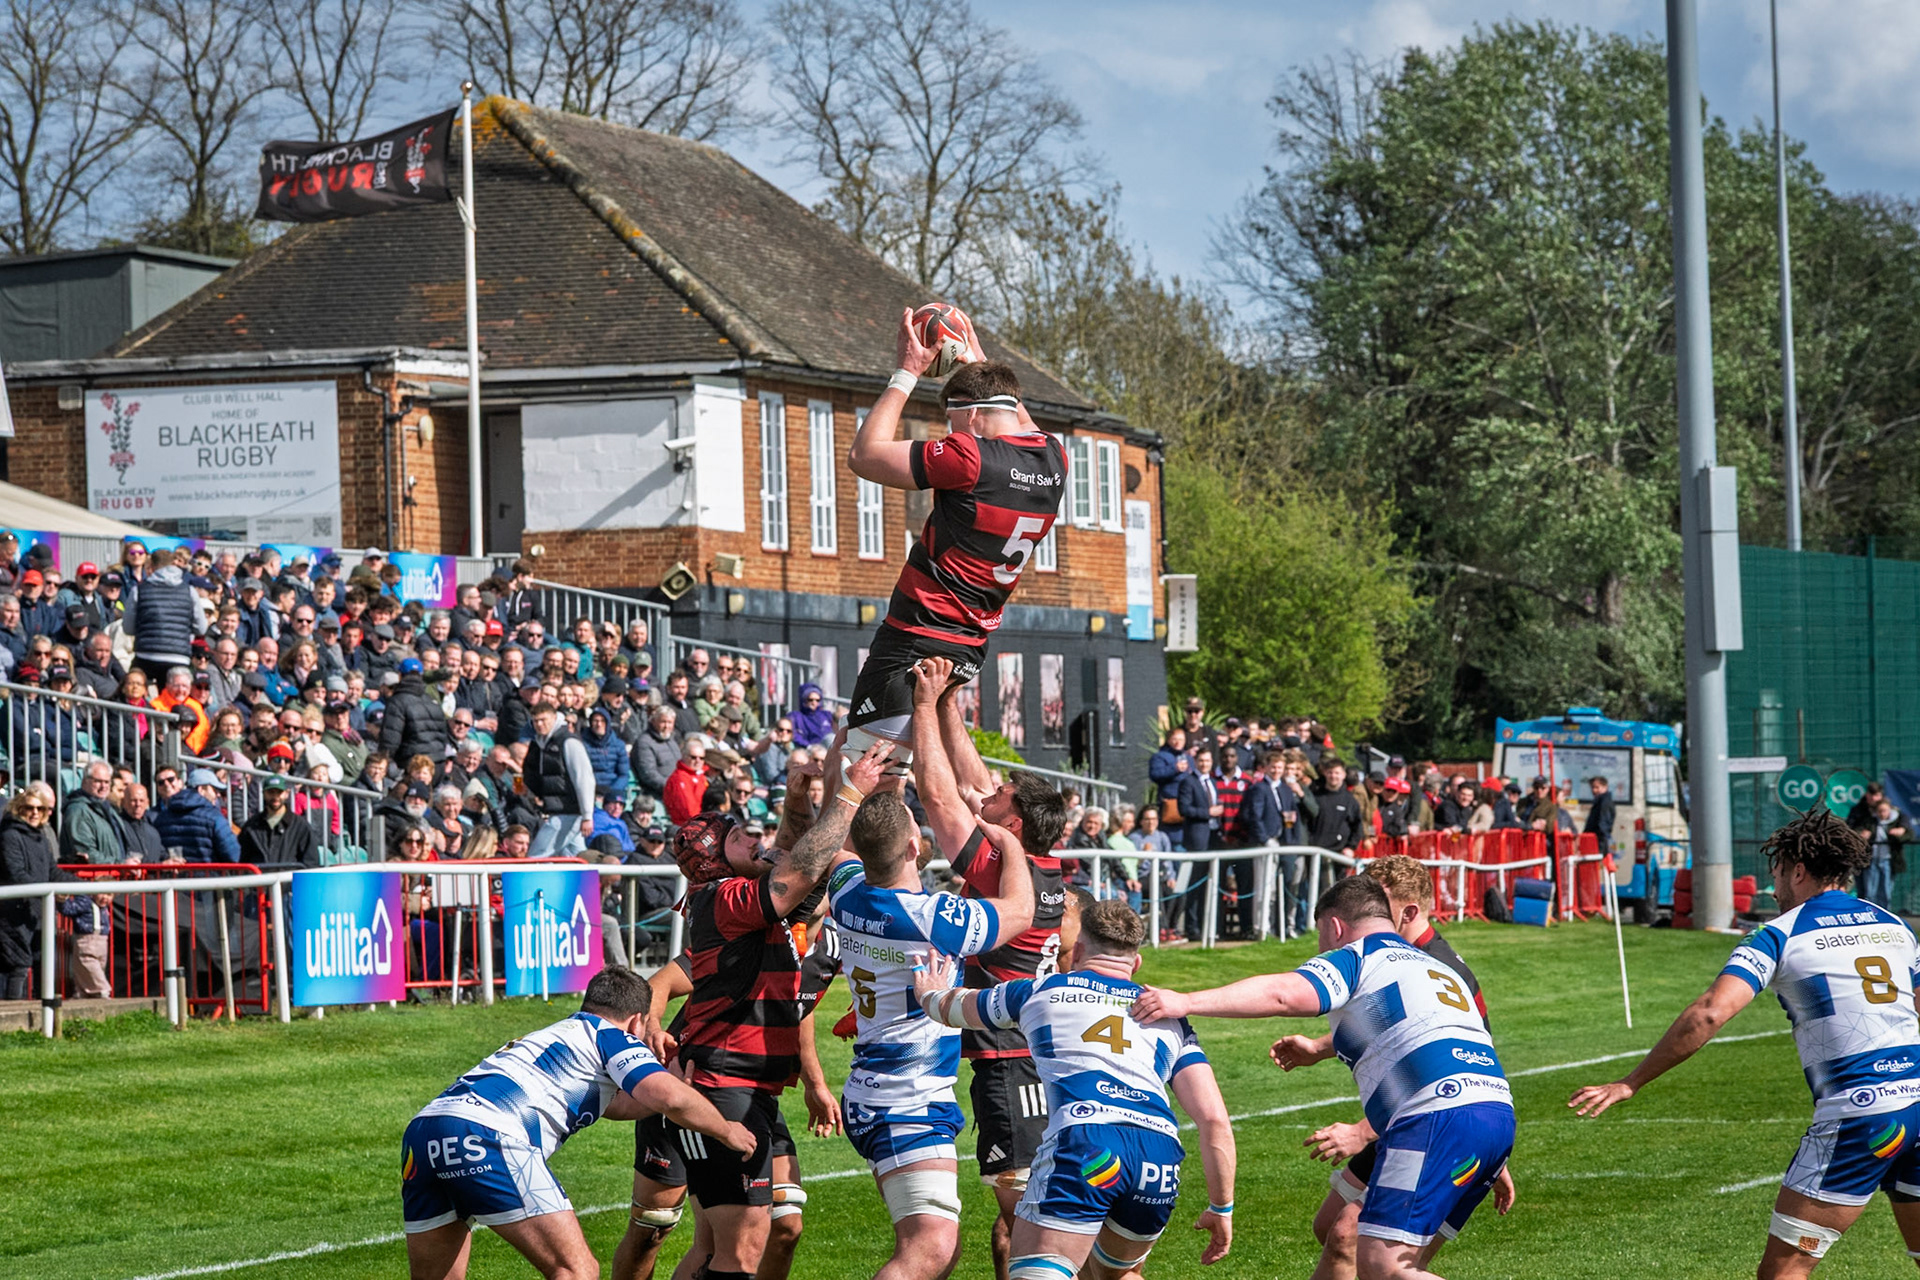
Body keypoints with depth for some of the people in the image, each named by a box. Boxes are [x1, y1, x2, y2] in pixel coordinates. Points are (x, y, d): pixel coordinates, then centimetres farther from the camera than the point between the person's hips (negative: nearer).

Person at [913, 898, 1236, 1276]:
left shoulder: (1041, 991, 24)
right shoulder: (1170, 1018, 28)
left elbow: (948, 1009, 43)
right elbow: (1214, 1120, 17)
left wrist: (931, 993, 66)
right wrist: (1221, 1208, 25)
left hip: (1083, 1141, -4)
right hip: (1162, 1154, 4)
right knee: (1116, 1272, 28)